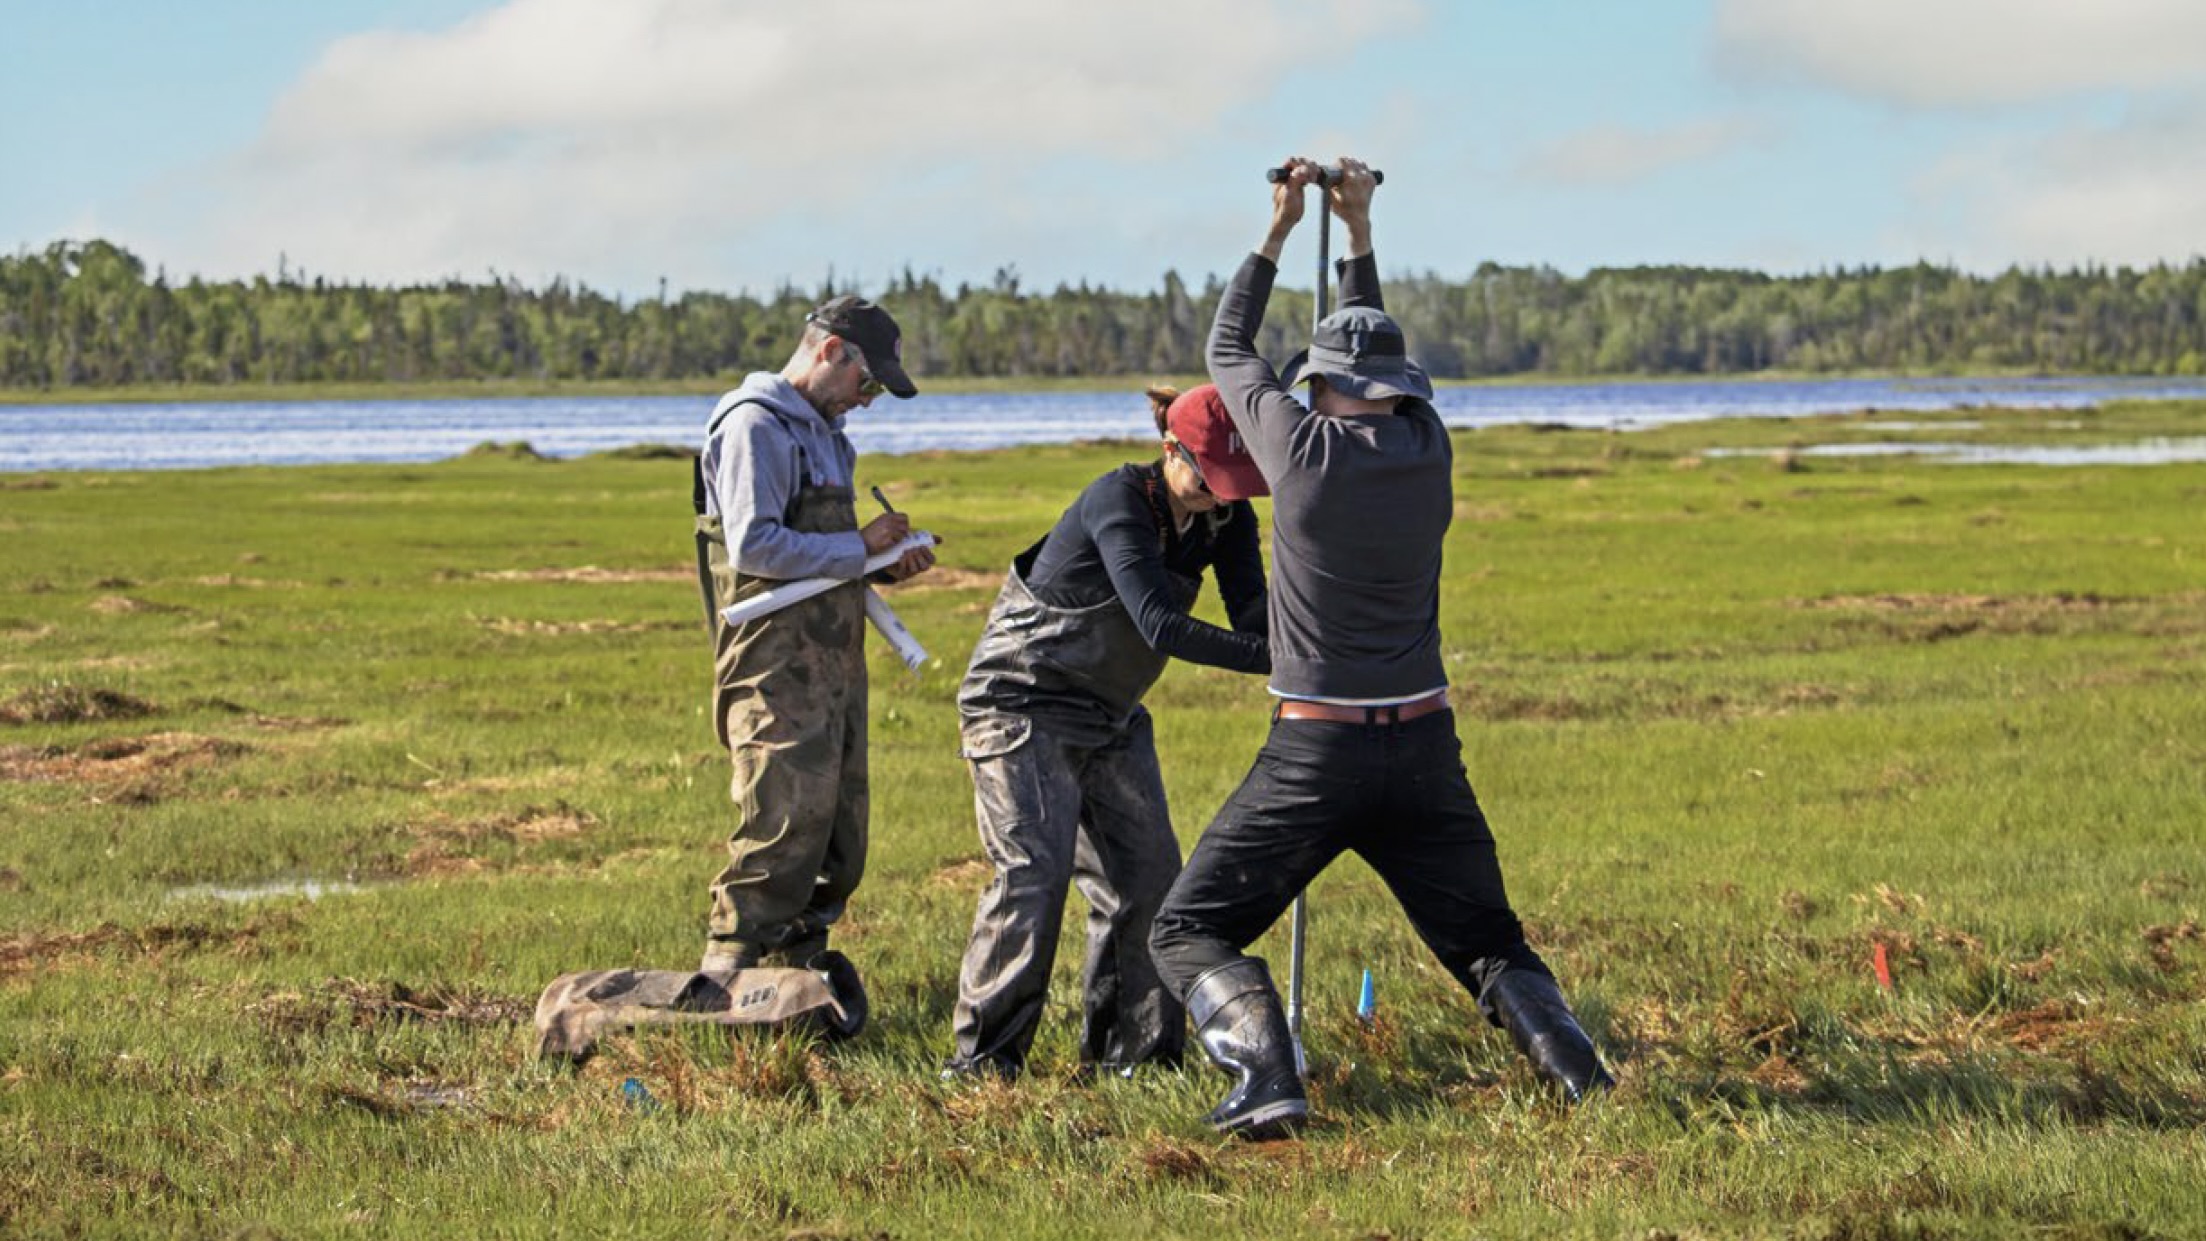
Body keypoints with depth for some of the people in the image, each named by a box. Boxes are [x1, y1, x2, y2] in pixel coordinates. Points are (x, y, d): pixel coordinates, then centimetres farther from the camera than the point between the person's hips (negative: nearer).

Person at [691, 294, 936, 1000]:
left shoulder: (822, 432, 21)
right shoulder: (756, 426, -10)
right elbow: (755, 545, -20)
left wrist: (883, 564, 9)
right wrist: (858, 547, -14)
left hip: (834, 660, 10)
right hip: (776, 664, -10)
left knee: (839, 825, 12)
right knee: (788, 817, -15)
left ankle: (800, 954, 22)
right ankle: (729, 970, -11)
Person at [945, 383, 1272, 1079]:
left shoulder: (1226, 516, -5)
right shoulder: (1118, 502, -28)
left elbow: (1251, 613, -14)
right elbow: (1160, 626, -38)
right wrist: (1277, 657, -43)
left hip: (1111, 716, 8)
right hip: (1021, 702, -8)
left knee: (1145, 873, 2)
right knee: (1035, 870, -16)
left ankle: (1131, 1049, 11)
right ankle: (983, 1056, -10)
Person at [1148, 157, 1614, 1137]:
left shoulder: (1303, 448, -8)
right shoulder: (1428, 449, 3)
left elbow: (1227, 350, 10)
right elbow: (1379, 375, 25)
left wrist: (1281, 229, 18)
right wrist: (1358, 234, 27)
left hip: (1316, 749, -4)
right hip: (1424, 747, 4)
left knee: (1188, 931, 4)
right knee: (1486, 941, 15)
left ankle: (1264, 1078, -18)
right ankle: (1580, 1073, -7)